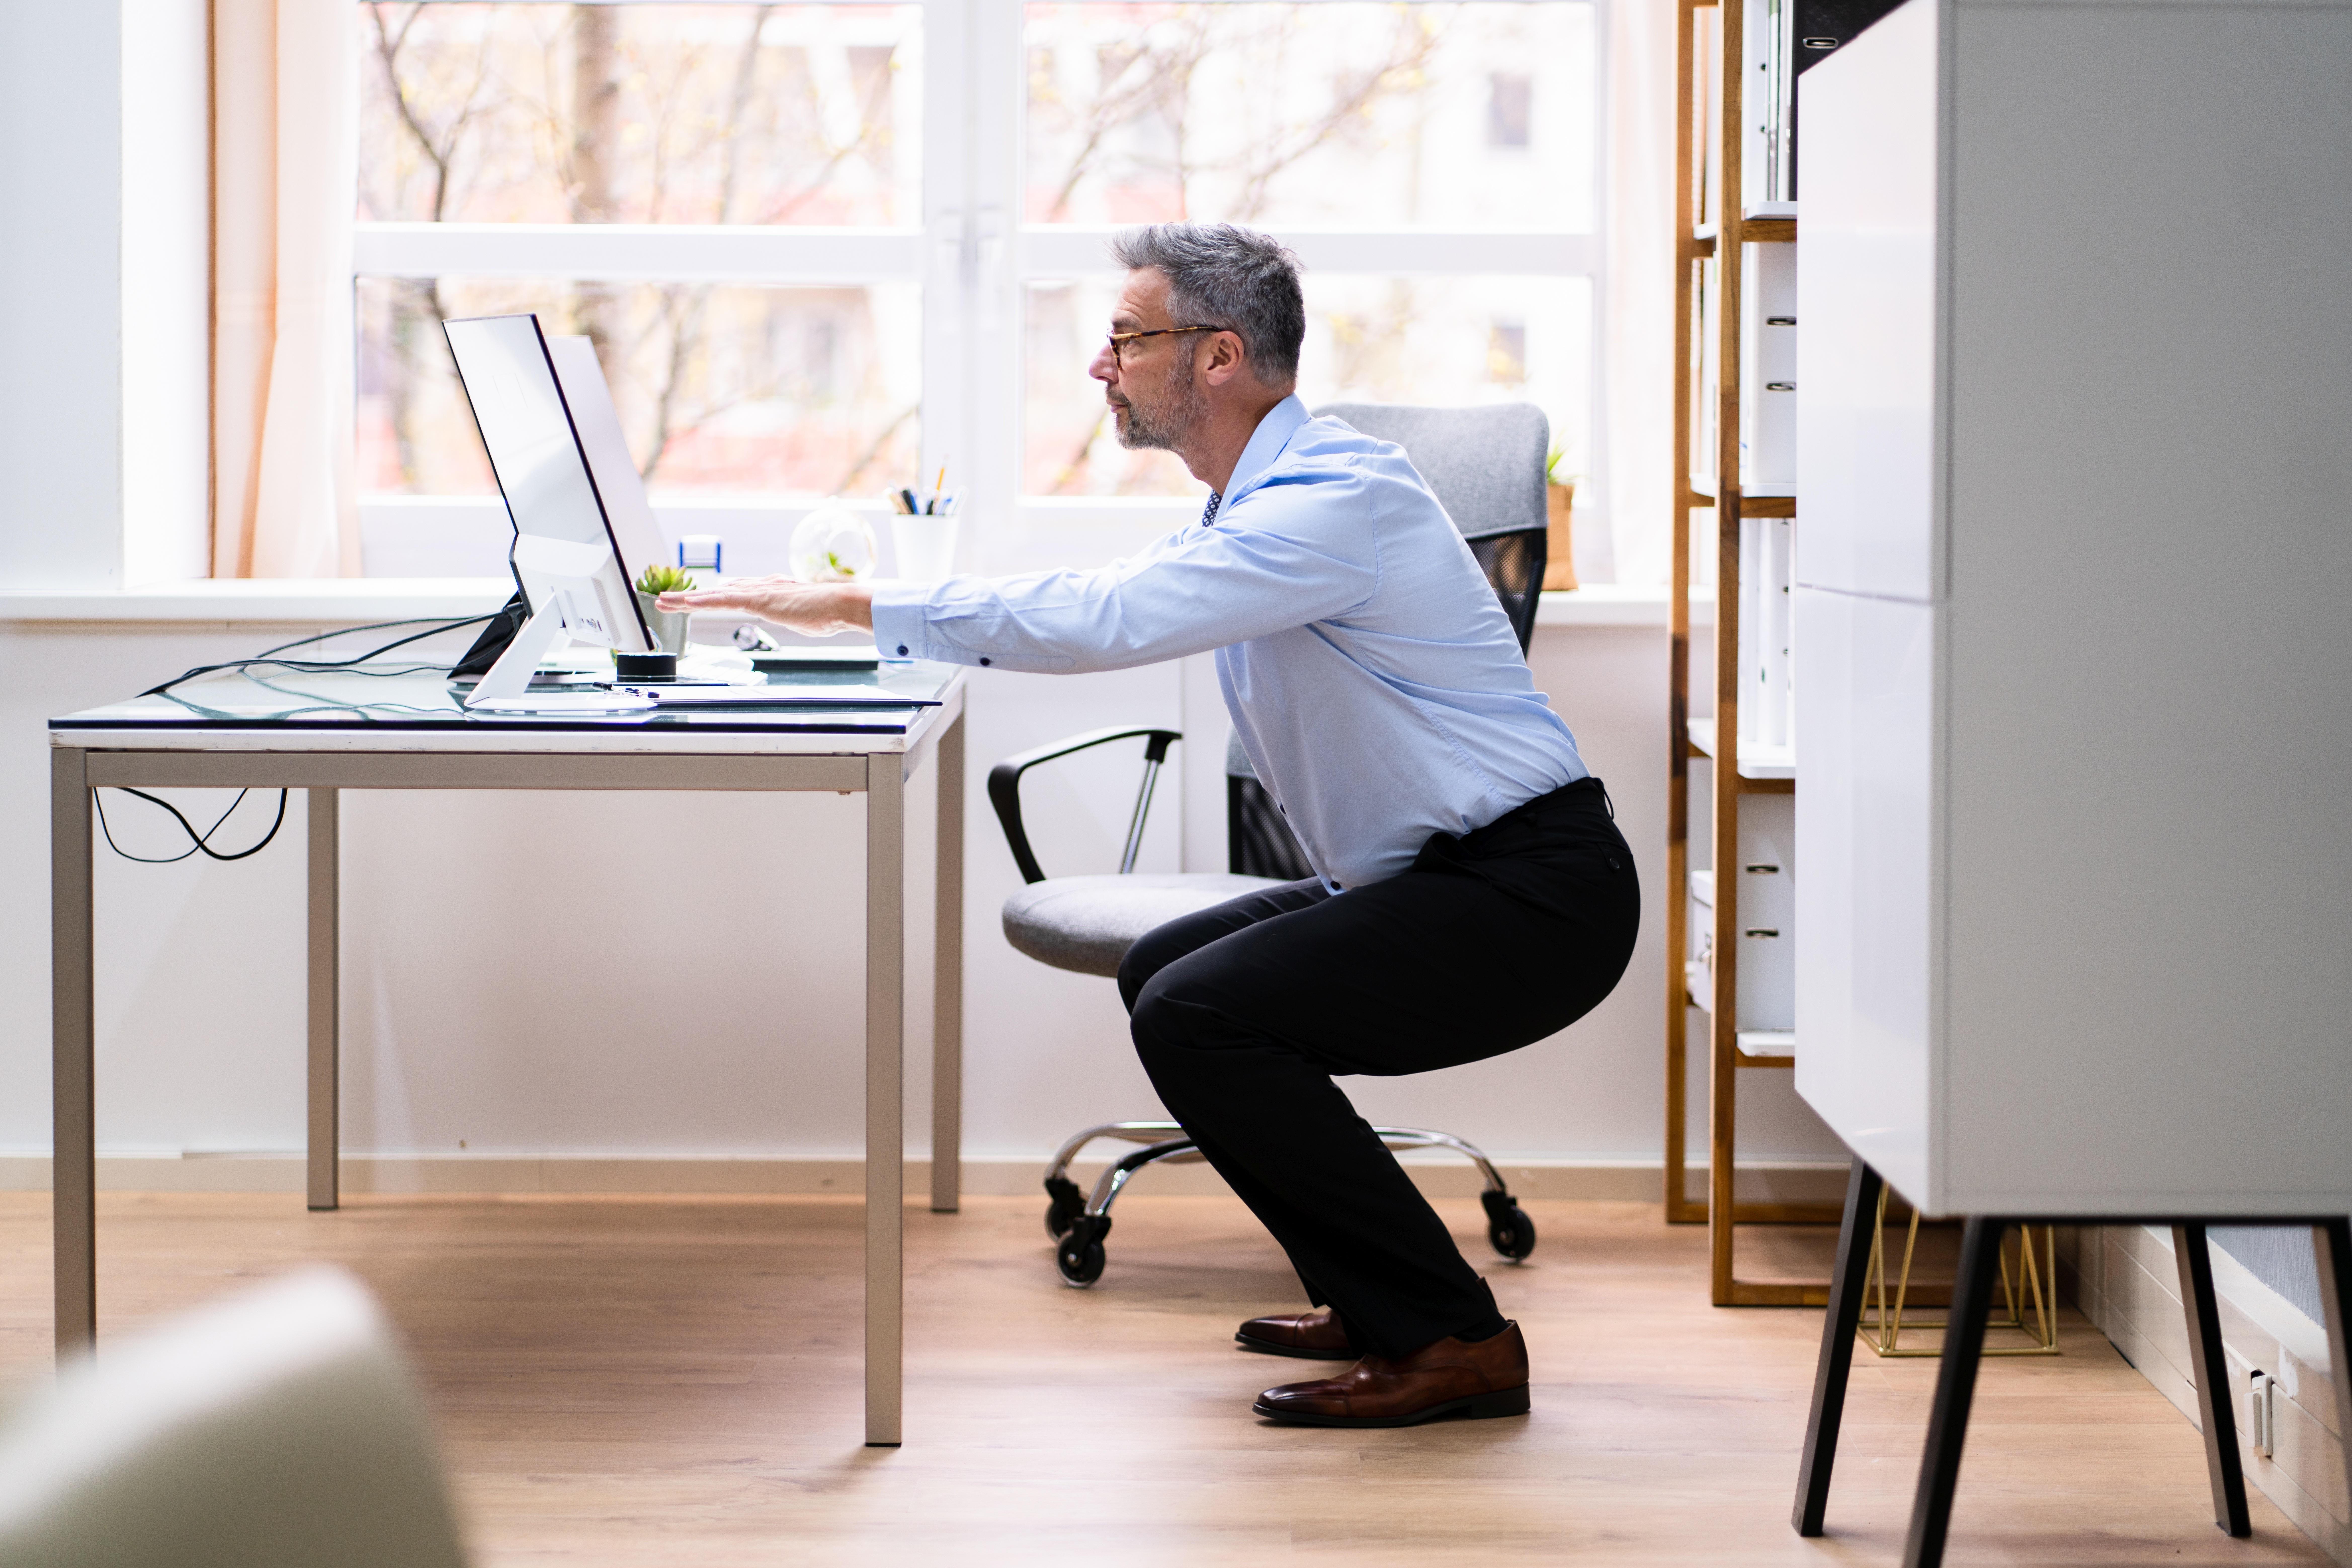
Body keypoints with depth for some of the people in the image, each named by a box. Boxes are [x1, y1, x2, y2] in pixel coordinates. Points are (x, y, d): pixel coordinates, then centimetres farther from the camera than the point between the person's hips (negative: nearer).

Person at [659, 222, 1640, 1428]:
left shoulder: (1336, 501, -20)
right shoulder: (1264, 502, 13)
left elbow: (1102, 622, -29)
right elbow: (1100, 604, 22)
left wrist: (858, 605, -23)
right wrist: (852, 606, 12)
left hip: (1527, 895, -11)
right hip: (1441, 874, 11)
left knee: (1198, 1016, -19)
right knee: (1163, 973, 14)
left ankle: (1454, 1343, -12)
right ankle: (1372, 1297, 18)